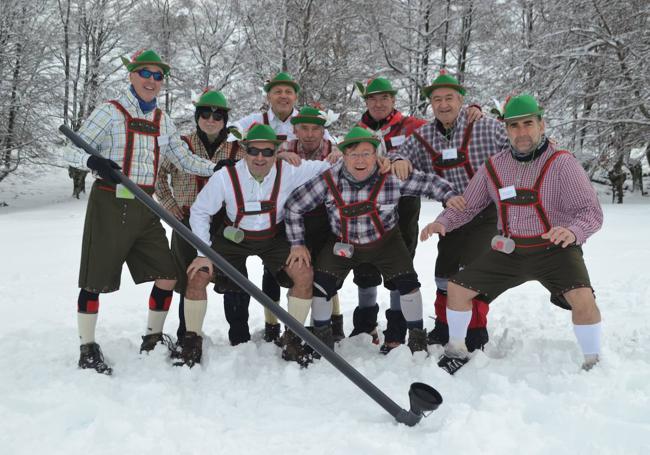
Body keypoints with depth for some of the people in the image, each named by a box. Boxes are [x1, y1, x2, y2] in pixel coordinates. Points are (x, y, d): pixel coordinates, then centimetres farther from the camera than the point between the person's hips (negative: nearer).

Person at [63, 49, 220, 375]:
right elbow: (73, 151, -7)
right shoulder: (110, 112, -4)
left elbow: (184, 159, 13)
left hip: (144, 208, 6)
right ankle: (87, 350, 18)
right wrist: (93, 161, -28)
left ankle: (152, 341, 22)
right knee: (95, 280, 1)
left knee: (167, 276, 4)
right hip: (110, 205, -5)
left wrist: (218, 169, -1)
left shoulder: (162, 120, 13)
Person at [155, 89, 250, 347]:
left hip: (225, 225, 1)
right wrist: (171, 206, 2)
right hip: (189, 224, -1)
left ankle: (239, 336, 15)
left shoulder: (236, 151, 6)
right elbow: (159, 175, 9)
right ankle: (187, 338, 21)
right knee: (192, 283, 3)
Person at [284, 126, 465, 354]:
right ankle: (321, 336, 16)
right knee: (320, 284, -11)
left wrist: (449, 195, -26)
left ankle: (417, 335, 13)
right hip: (342, 244, 1)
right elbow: (293, 207, -10)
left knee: (406, 282, -12)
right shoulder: (328, 181, -20)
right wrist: (298, 244, -10)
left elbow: (428, 181, -7)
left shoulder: (392, 177, -21)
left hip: (385, 242, 0)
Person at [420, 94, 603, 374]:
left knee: (582, 297, -29)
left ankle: (593, 364, -5)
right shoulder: (493, 167, 0)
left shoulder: (562, 163, -13)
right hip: (509, 250, 4)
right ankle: (456, 352, 22)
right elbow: (467, 205, 7)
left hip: (554, 249, -4)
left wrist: (573, 231, -41)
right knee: (456, 288, 0)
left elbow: (591, 211, -18)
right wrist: (442, 222, -13)